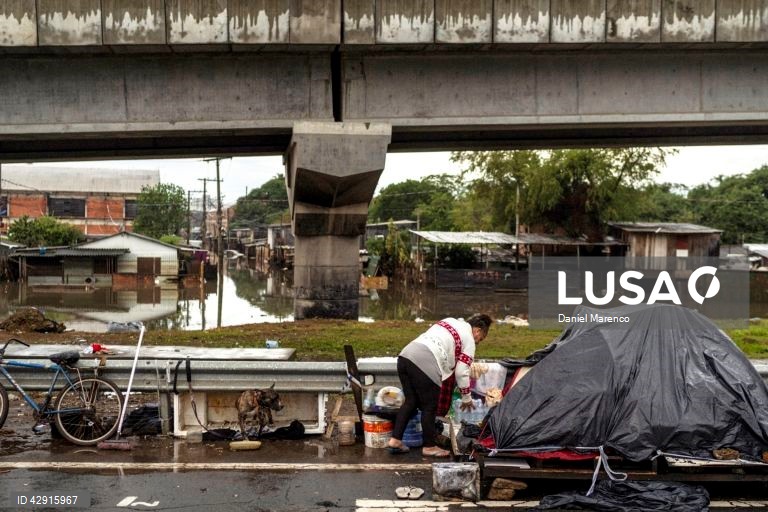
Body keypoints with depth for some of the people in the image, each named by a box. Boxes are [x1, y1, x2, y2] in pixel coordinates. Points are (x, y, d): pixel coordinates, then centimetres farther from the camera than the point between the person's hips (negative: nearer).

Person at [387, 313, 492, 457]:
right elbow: (461, 372, 5)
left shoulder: (449, 321, 28)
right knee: (430, 407, 7)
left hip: (405, 355, 7)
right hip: (425, 363, -7)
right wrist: (466, 398, 16)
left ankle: (395, 440, 16)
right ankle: (429, 447, 18)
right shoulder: (468, 339, 8)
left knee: (411, 401, 18)